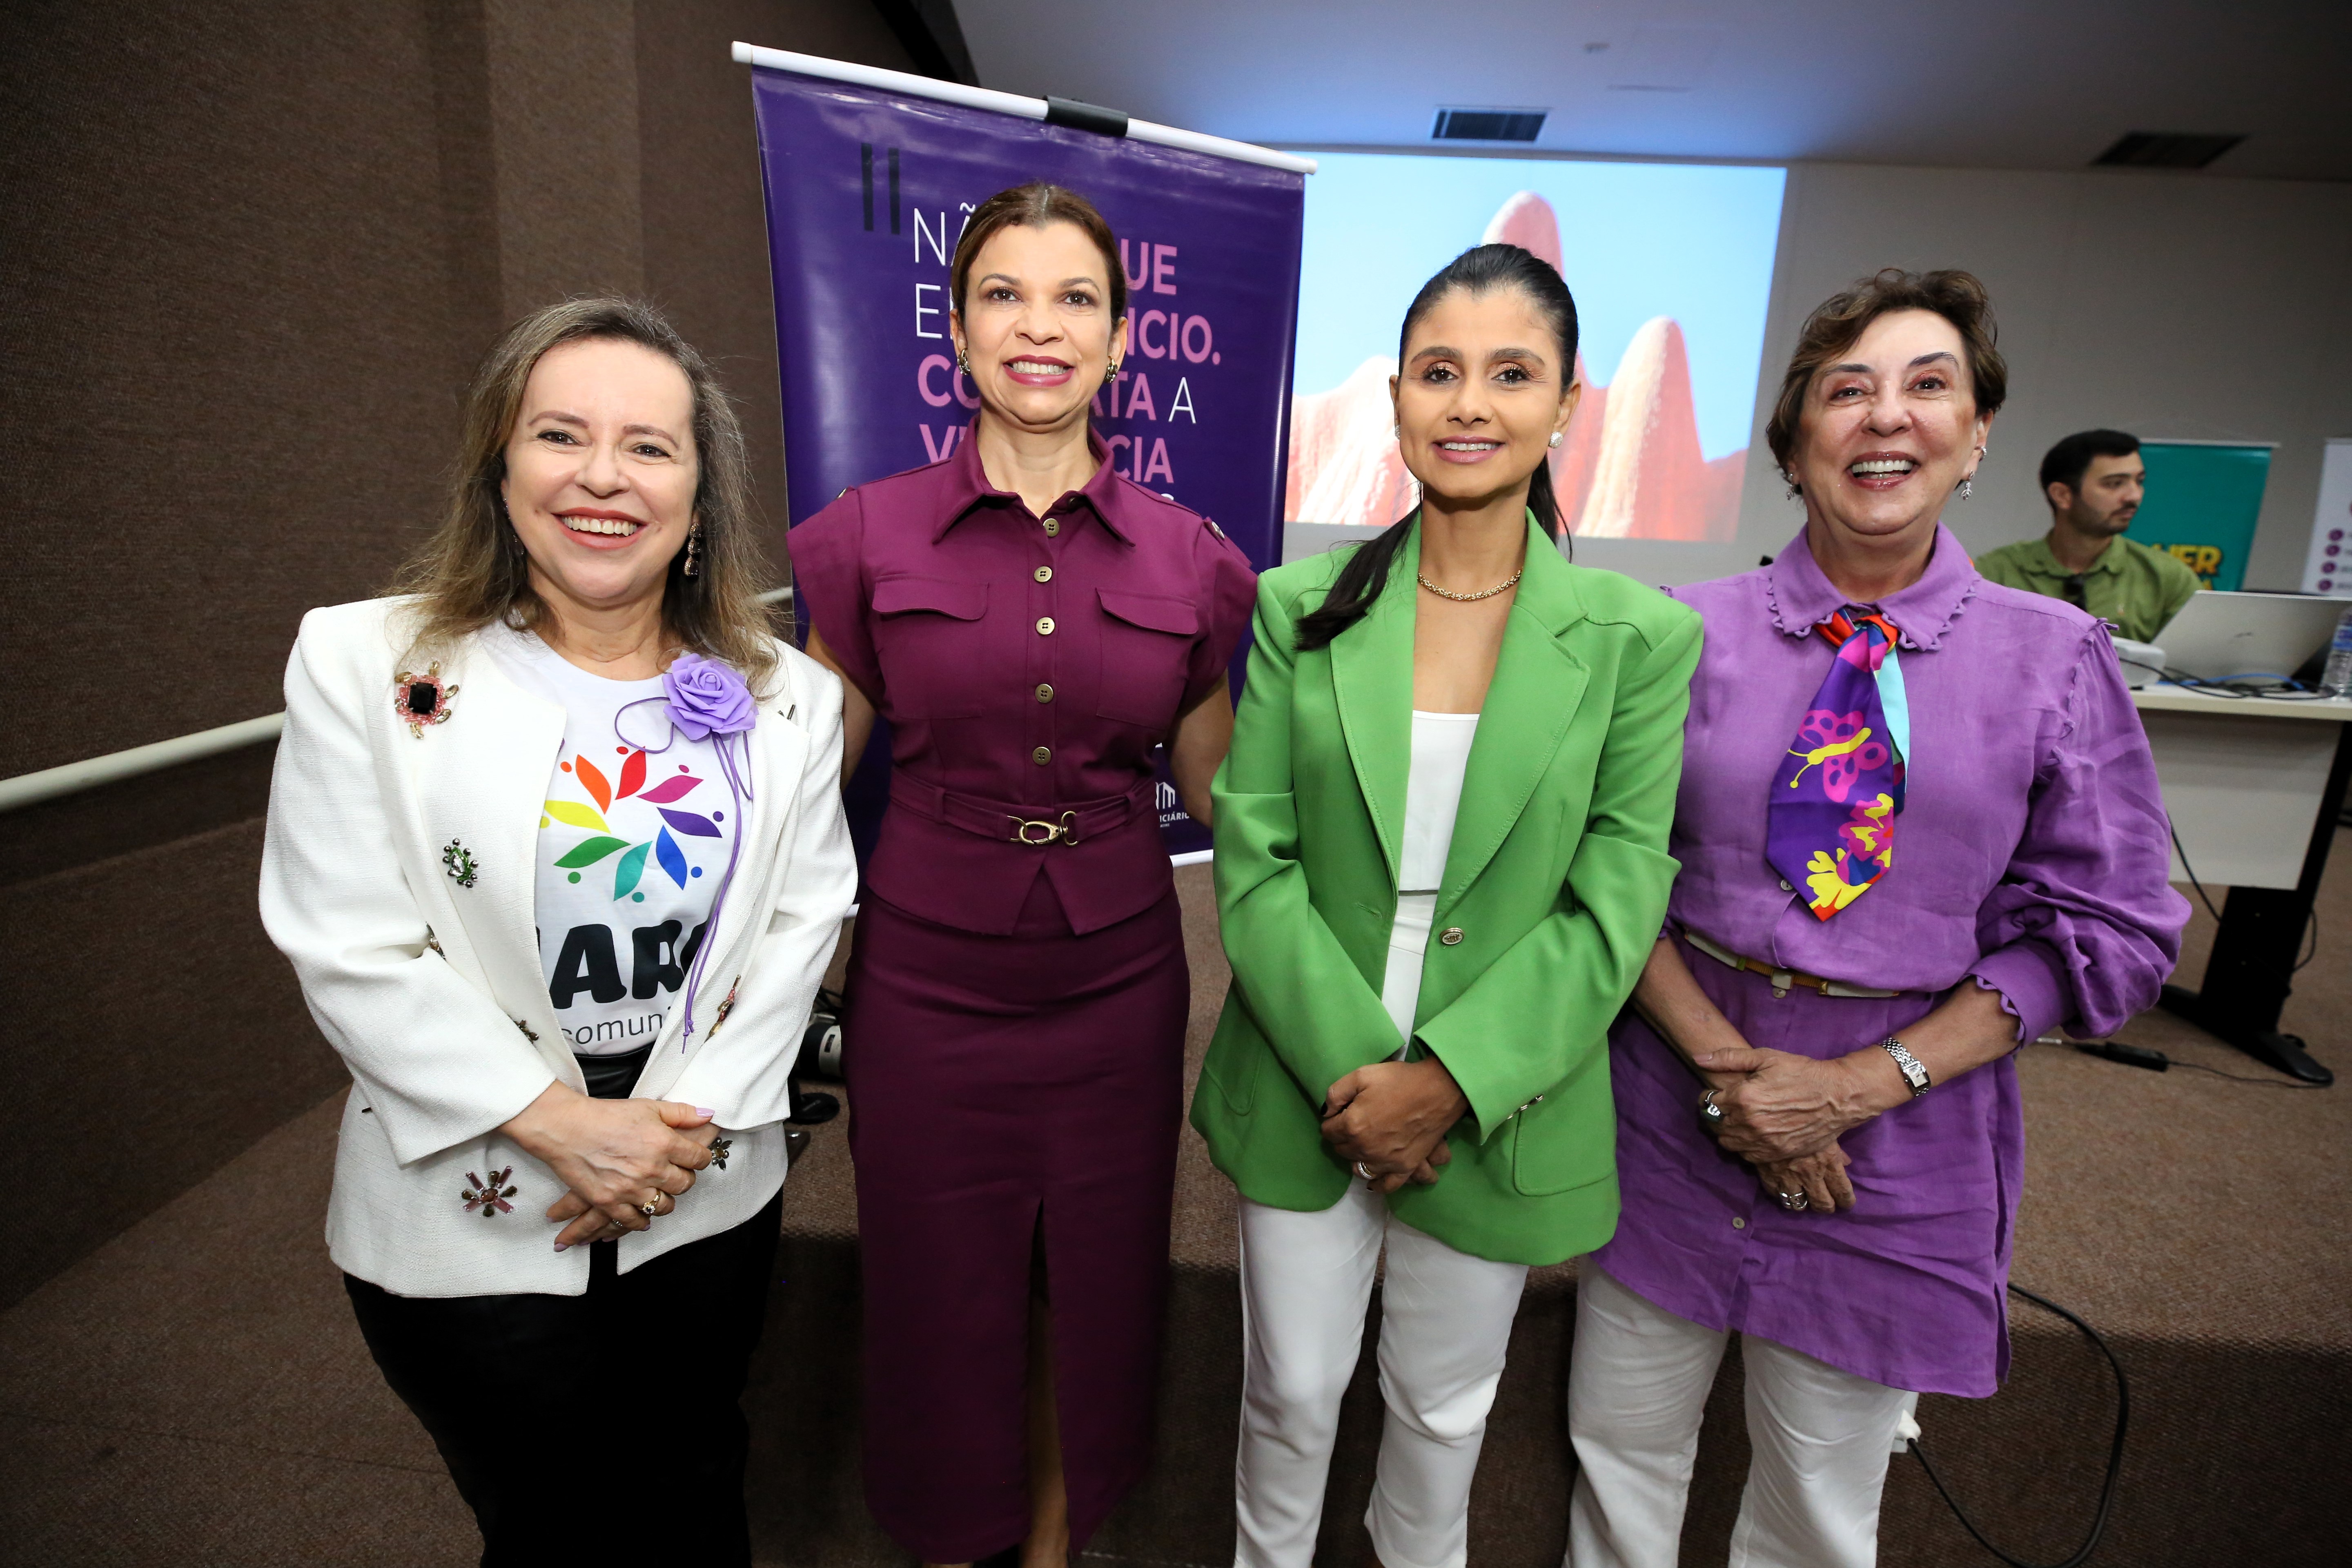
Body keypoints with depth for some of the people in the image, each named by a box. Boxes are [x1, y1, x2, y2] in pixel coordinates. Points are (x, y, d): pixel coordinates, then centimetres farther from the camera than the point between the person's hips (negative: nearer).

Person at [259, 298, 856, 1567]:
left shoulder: (785, 697, -3)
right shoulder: (366, 667, -10)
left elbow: (801, 919, -4)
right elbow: (352, 953, -13)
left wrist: (689, 1123, -12)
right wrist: (557, 1124, -17)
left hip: (712, 1204, 3)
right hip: (467, 1220, -2)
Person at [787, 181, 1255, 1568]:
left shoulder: (1189, 558, -2)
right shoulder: (869, 538, -5)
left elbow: (1222, 792, 8)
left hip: (1117, 981, 1)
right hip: (926, 980, -1)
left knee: (1094, 1297, 19)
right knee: (941, 1308, 17)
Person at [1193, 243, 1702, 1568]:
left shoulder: (1640, 637, -6)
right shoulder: (1302, 608, -4)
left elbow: (1616, 903, -9)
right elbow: (1253, 859, -7)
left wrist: (1449, 1081, -16)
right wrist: (1353, 1064, -15)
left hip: (1499, 1105, 0)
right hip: (1307, 1091, 1)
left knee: (1443, 1406, 23)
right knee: (1292, 1391, 20)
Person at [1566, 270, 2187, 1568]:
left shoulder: (2057, 660, -2)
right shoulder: (1688, 634, -3)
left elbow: (2107, 931, -3)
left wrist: (1860, 1083, -13)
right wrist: (1726, 1063, -14)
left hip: (1901, 1140, 1)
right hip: (1673, 1106, 0)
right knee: (1624, 1448, 17)